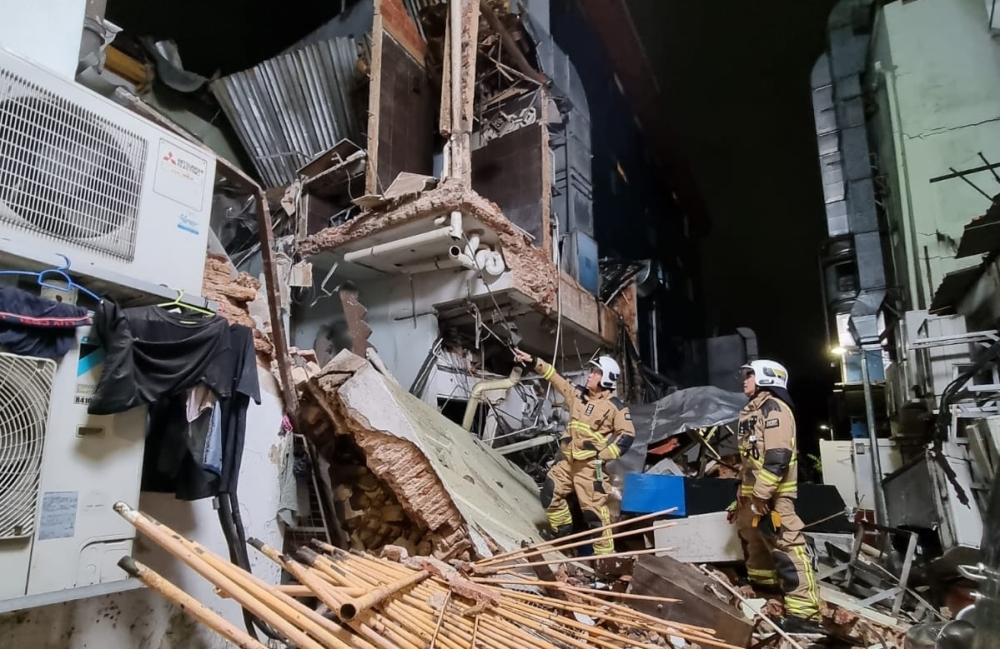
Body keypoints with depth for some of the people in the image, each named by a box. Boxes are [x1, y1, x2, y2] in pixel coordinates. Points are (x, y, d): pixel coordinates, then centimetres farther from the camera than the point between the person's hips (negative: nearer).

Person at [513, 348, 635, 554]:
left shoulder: (615, 406, -11)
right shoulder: (578, 394, 7)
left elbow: (627, 435, -11)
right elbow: (556, 379, 12)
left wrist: (605, 456, -15)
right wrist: (533, 361, 8)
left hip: (590, 464, -7)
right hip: (569, 460, 7)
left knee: (594, 508, -6)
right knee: (550, 490, 15)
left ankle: (604, 553, 3)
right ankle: (561, 527, 36)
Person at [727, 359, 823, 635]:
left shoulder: (774, 408, -10)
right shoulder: (751, 412, 21)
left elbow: (777, 457, -21)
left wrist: (761, 495, -24)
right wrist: (741, 497, 23)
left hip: (772, 495, -10)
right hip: (753, 494, 10)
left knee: (786, 547, -12)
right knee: (754, 541, 18)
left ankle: (803, 611, -11)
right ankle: (764, 586, 33)